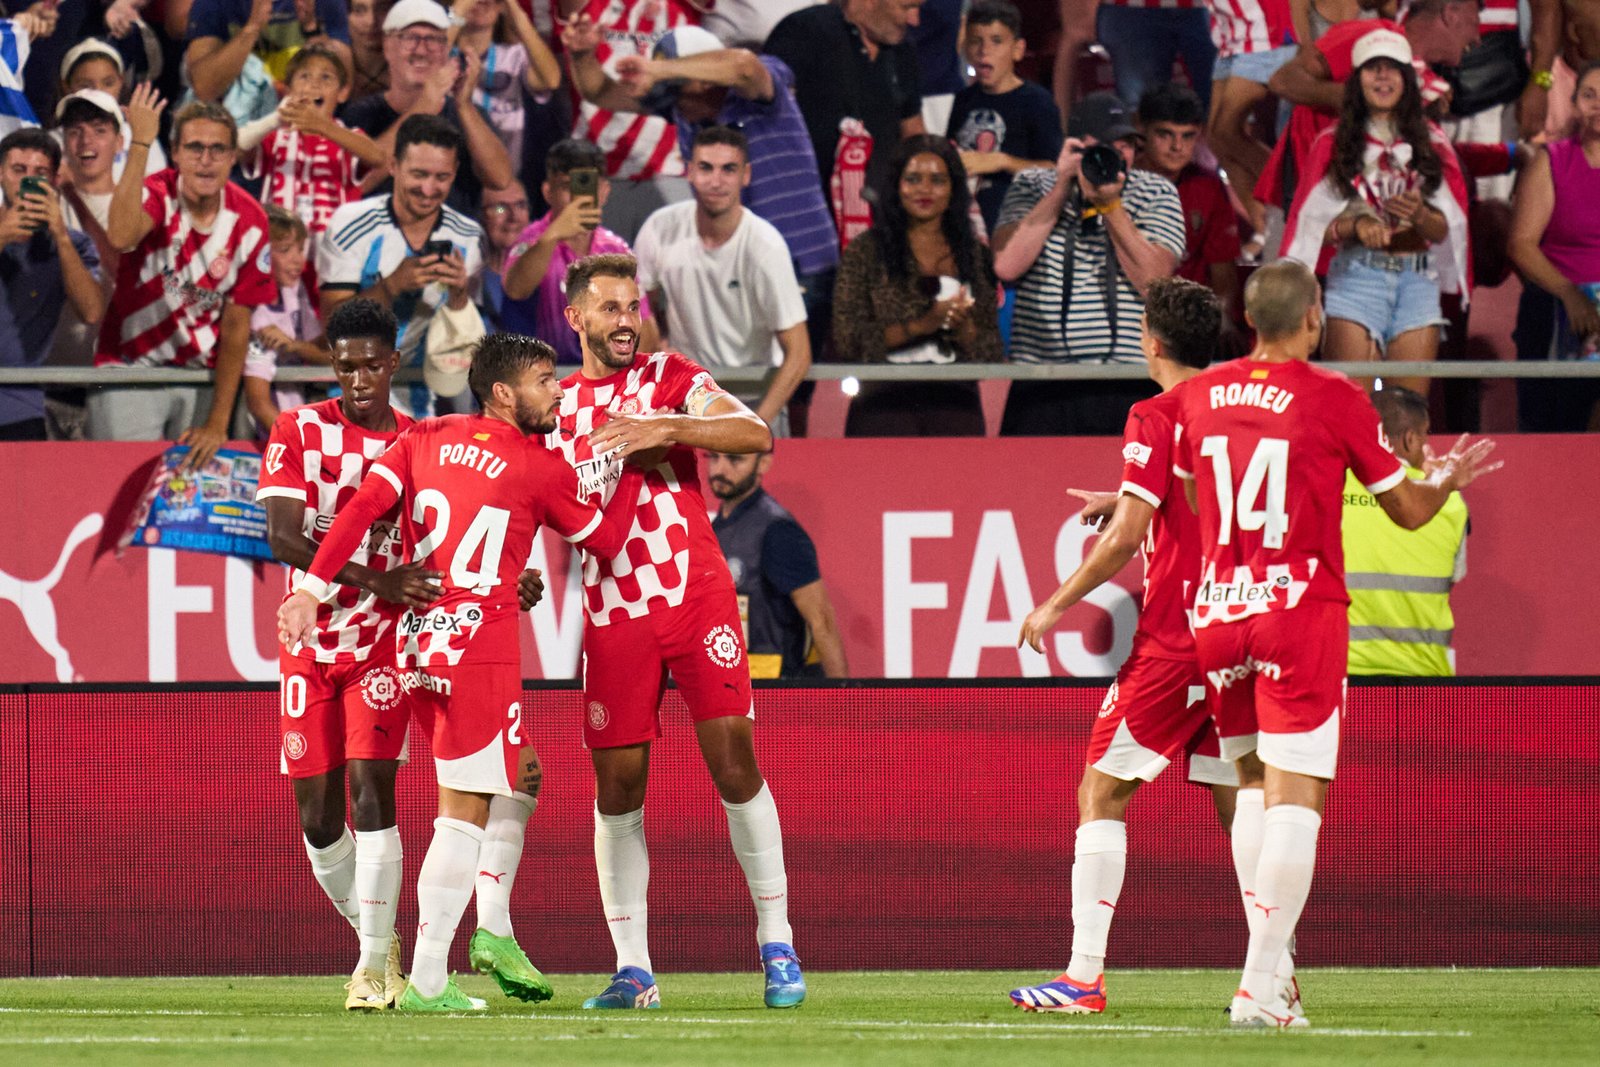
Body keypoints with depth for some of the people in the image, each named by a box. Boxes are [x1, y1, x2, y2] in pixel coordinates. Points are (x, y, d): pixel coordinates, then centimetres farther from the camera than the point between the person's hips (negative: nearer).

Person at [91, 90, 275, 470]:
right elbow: (121, 236, -39)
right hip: (130, 366, -3)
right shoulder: (156, 196, -13)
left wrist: (218, 424, -5)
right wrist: (140, 143, -38)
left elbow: (236, 324, -1)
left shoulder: (249, 221, -4)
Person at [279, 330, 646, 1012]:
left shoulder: (423, 439, 11)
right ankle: (426, 982, -8)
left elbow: (360, 509, 0)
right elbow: (606, 540, 11)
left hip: (416, 642, 7)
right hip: (478, 646, -7)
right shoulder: (542, 468, -2)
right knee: (465, 810, -5)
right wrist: (633, 464, 21)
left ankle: (493, 931, 16)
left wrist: (312, 589, -3)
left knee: (518, 777, 22)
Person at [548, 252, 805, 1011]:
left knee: (735, 761, -7)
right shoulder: (558, 412, 14)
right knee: (617, 783, -1)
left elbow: (756, 435, -9)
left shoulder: (668, 378, 6)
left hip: (696, 593, -2)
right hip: (612, 612, 2)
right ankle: (632, 971, 4)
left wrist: (665, 428, -20)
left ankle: (778, 946, 0)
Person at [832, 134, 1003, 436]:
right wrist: (920, 326, -12)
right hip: (885, 404, -2)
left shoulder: (974, 254, 13)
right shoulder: (866, 251, 5)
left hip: (955, 403, 2)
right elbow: (845, 341, -4)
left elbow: (993, 354, 11)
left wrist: (963, 329, -10)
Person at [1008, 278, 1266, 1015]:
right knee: (1240, 802, 11)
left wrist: (1055, 605, -4)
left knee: (1103, 791, -1)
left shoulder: (1156, 417, -10)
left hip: (1174, 638, -7)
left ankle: (1085, 975, -7)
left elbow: (1126, 537, -14)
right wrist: (1127, 504, 29)